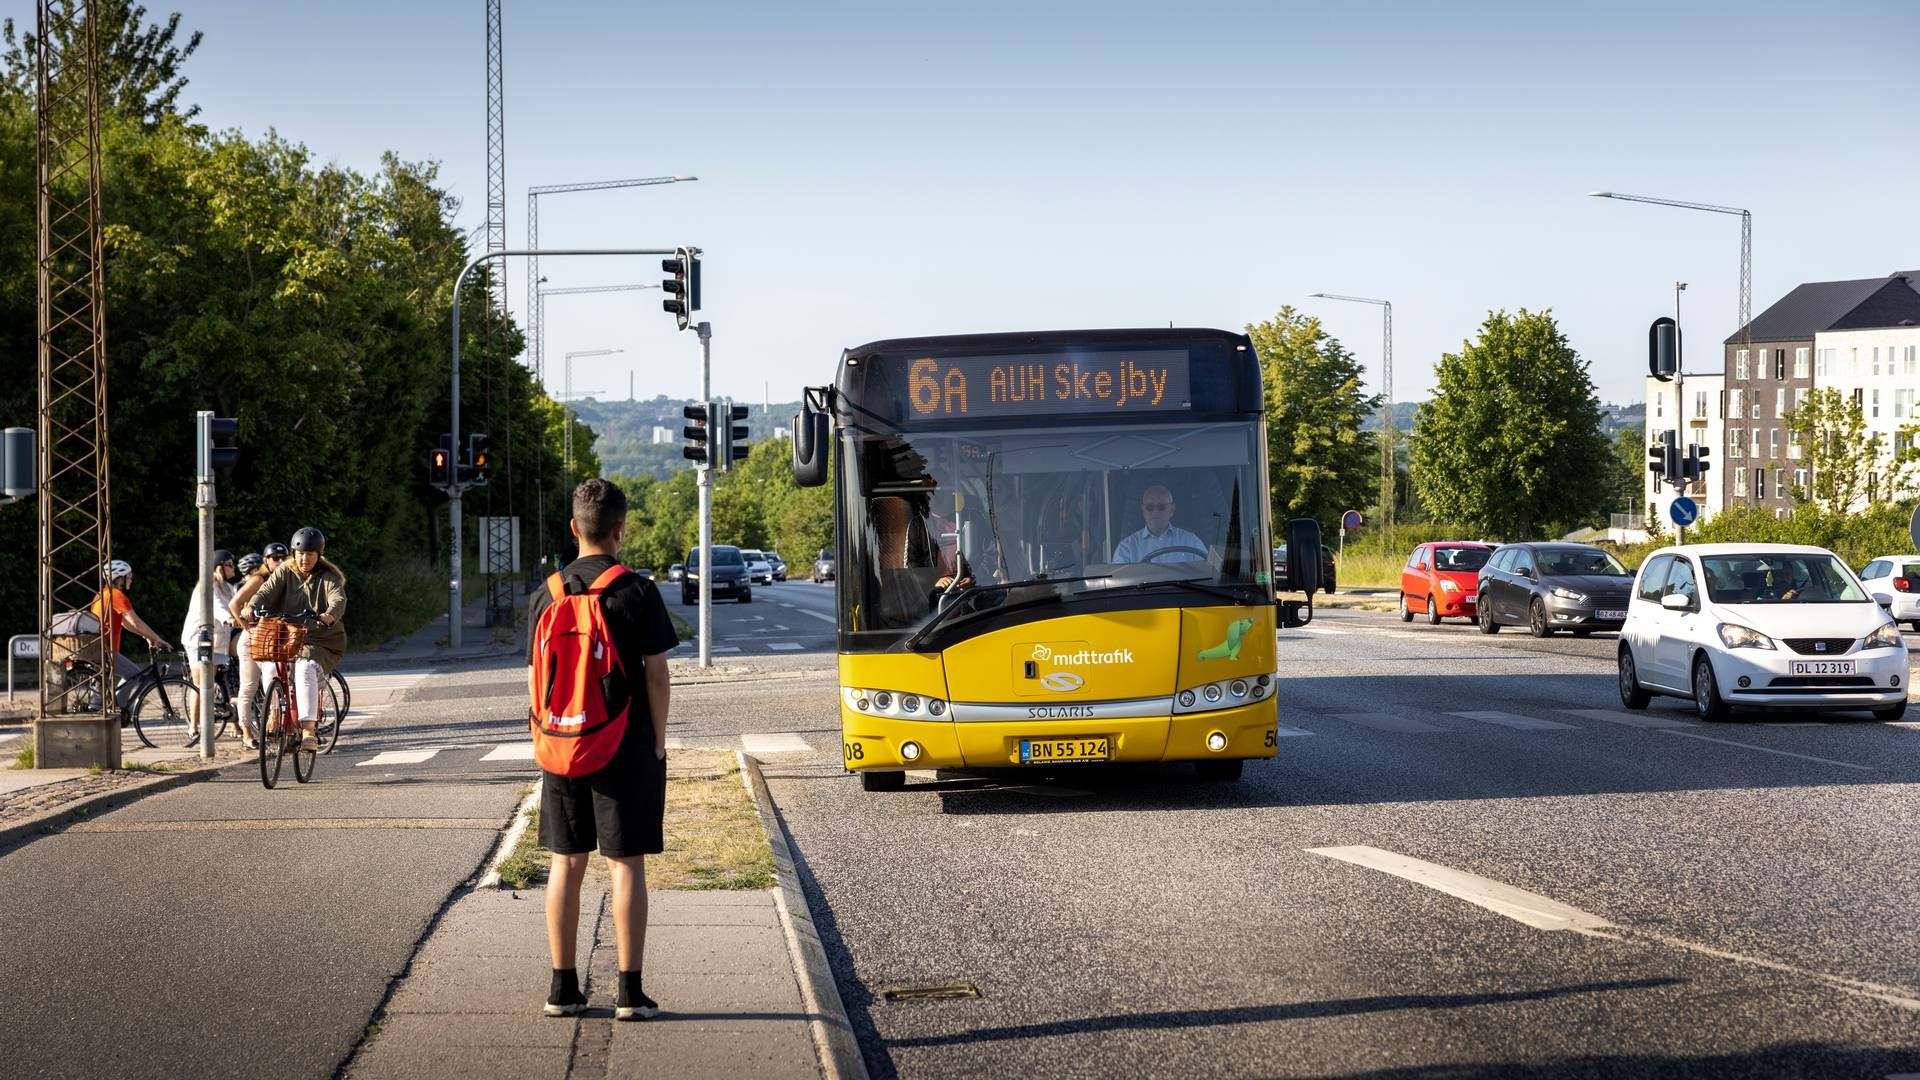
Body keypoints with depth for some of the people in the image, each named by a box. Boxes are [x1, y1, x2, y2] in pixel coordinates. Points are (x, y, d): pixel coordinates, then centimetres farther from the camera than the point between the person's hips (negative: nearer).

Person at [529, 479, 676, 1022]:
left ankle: (563, 986, 13)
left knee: (566, 864, 10)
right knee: (626, 864, 0)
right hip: (628, 748, -3)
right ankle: (630, 991, 0)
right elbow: (655, 673, -8)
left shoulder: (547, 594, 2)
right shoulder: (638, 593, -9)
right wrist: (658, 739, 2)